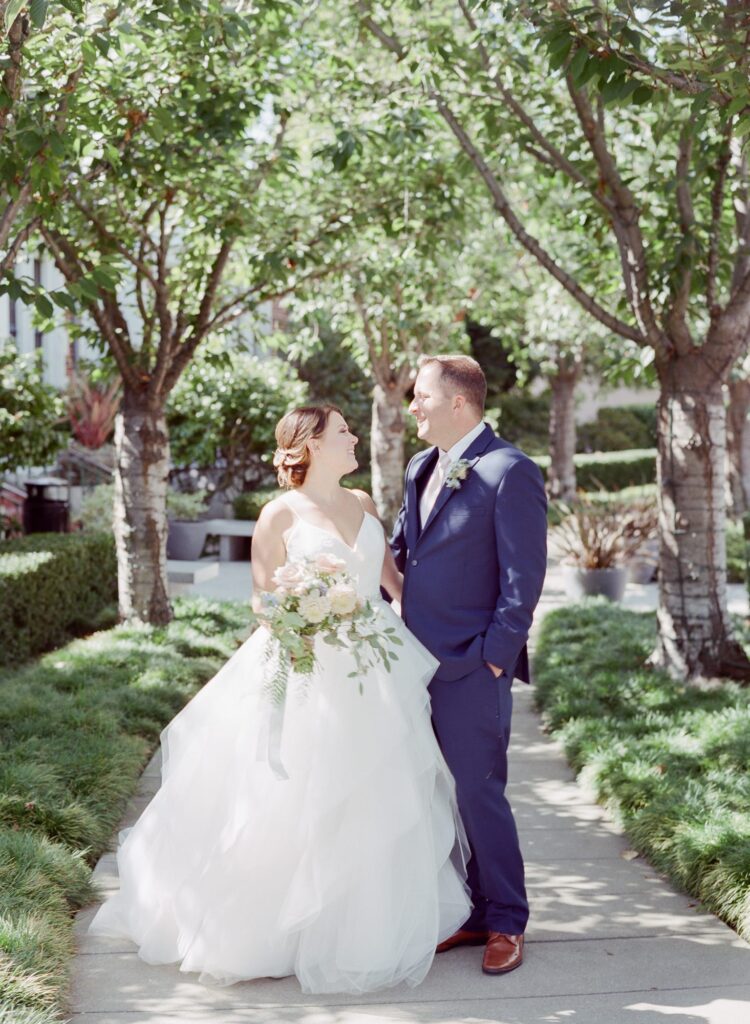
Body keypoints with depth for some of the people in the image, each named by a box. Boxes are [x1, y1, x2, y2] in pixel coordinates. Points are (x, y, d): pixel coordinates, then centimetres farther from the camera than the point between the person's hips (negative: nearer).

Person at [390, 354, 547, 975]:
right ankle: (468, 913, 25)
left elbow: (524, 578, -13)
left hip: (472, 667, -8)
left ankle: (507, 923, 15)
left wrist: (495, 656, -15)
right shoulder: (421, 469, 13)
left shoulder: (510, 473, -12)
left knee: (479, 795, -1)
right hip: (420, 661, 8)